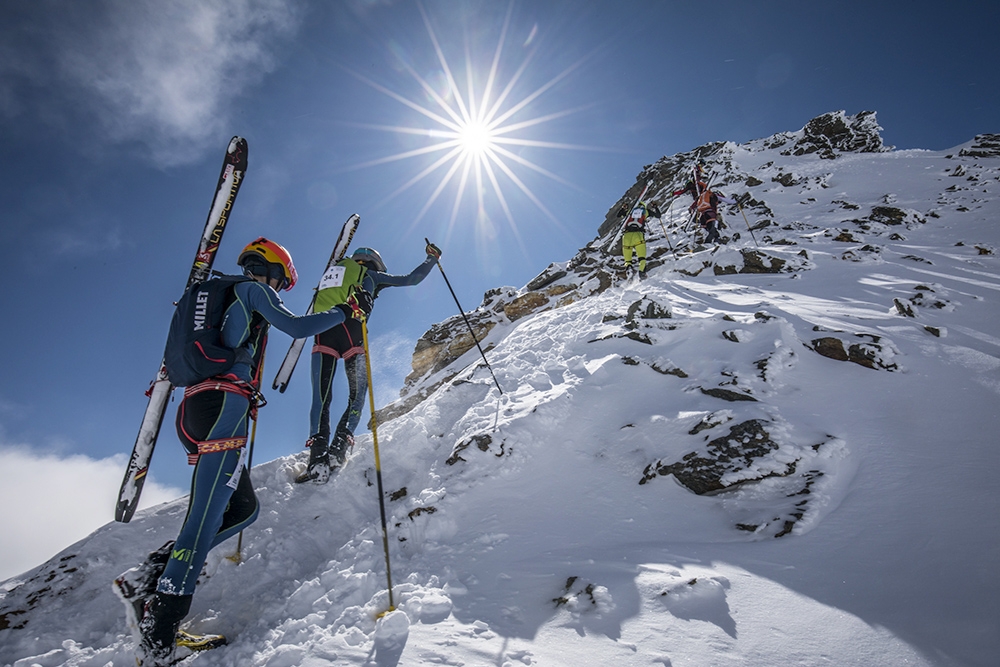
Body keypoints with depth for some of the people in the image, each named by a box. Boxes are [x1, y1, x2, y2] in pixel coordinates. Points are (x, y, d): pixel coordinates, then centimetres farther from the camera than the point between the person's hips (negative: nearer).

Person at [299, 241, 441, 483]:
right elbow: (412, 279, 21)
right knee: (357, 395, 8)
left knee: (321, 398, 1)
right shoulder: (370, 274, 20)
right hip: (350, 331, -4)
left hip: (322, 332, 4)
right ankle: (338, 449, -9)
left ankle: (318, 457, -15)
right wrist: (432, 259, 33)